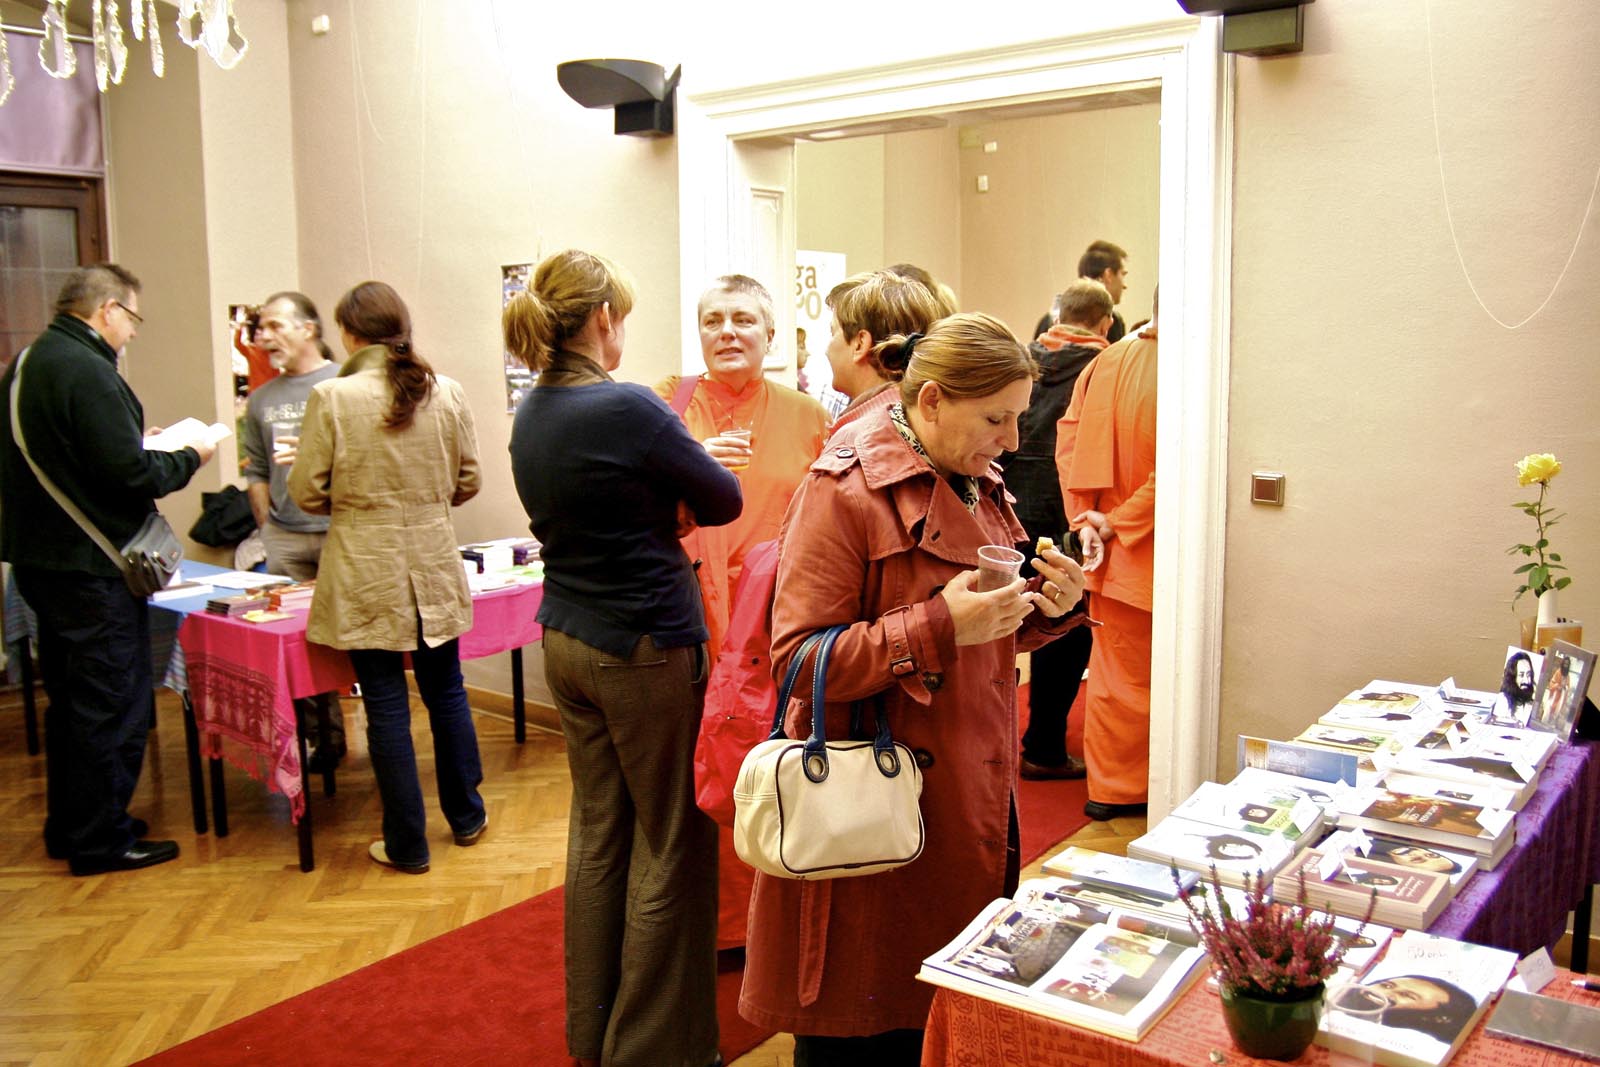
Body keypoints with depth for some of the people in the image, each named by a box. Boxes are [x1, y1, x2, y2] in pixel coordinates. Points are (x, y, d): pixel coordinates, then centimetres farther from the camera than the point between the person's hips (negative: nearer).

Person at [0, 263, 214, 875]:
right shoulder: (86, 370, -18)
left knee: (71, 697, 20)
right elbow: (129, 474, -22)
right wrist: (187, 459, -6)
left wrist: (137, 441, 14)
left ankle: (68, 825, 31)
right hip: (92, 568, -10)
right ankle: (100, 841, 10)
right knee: (114, 703, 1)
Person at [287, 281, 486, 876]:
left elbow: (307, 494, -7)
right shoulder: (447, 394, -3)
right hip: (434, 566, 3)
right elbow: (467, 482, 5)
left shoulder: (332, 398, -12)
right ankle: (466, 818, 33)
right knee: (446, 692, 18)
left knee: (386, 706, 6)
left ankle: (407, 845, 17)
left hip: (366, 571, -3)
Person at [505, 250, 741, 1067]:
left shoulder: (530, 416, 5)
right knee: (668, 846, 6)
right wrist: (692, 468, 10)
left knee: (597, 833, 18)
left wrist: (681, 464, 9)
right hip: (647, 650, -8)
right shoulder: (628, 409, -19)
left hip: (567, 643, 8)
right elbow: (725, 503, -9)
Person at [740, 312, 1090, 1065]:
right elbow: (798, 659, -20)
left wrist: (1049, 605, -1)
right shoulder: (846, 488, -15)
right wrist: (940, 624, -26)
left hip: (973, 799, 7)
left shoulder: (977, 482, 10)